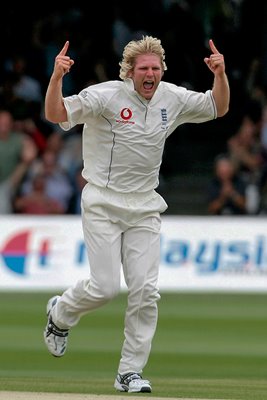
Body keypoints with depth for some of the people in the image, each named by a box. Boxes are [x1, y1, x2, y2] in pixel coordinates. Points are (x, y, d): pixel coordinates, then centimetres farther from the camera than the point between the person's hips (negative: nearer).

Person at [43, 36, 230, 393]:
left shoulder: (173, 99, 4)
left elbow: (218, 108, 17)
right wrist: (57, 77, -39)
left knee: (145, 291, -4)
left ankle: (130, 373, 5)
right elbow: (56, 114, -22)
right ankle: (60, 313, 24)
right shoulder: (105, 96, -13)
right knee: (105, 287, -10)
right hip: (103, 205, -4)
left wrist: (220, 75, -2)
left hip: (144, 209, 4)